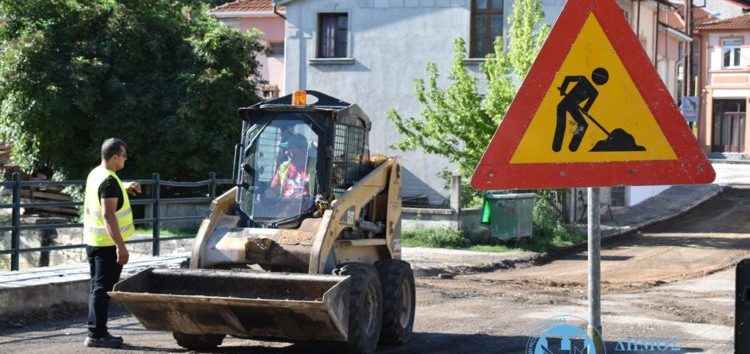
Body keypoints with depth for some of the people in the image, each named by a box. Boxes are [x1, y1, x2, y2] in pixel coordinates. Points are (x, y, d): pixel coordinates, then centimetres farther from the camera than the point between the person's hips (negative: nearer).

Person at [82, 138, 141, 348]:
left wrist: (125, 188, 17)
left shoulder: (96, 174, 10)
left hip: (93, 241, 10)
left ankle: (97, 332, 20)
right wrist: (120, 246, -27)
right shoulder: (109, 181, -19)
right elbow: (108, 215, -26)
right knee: (103, 288, -6)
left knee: (97, 287, 14)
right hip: (107, 244, -10)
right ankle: (97, 334, -6)